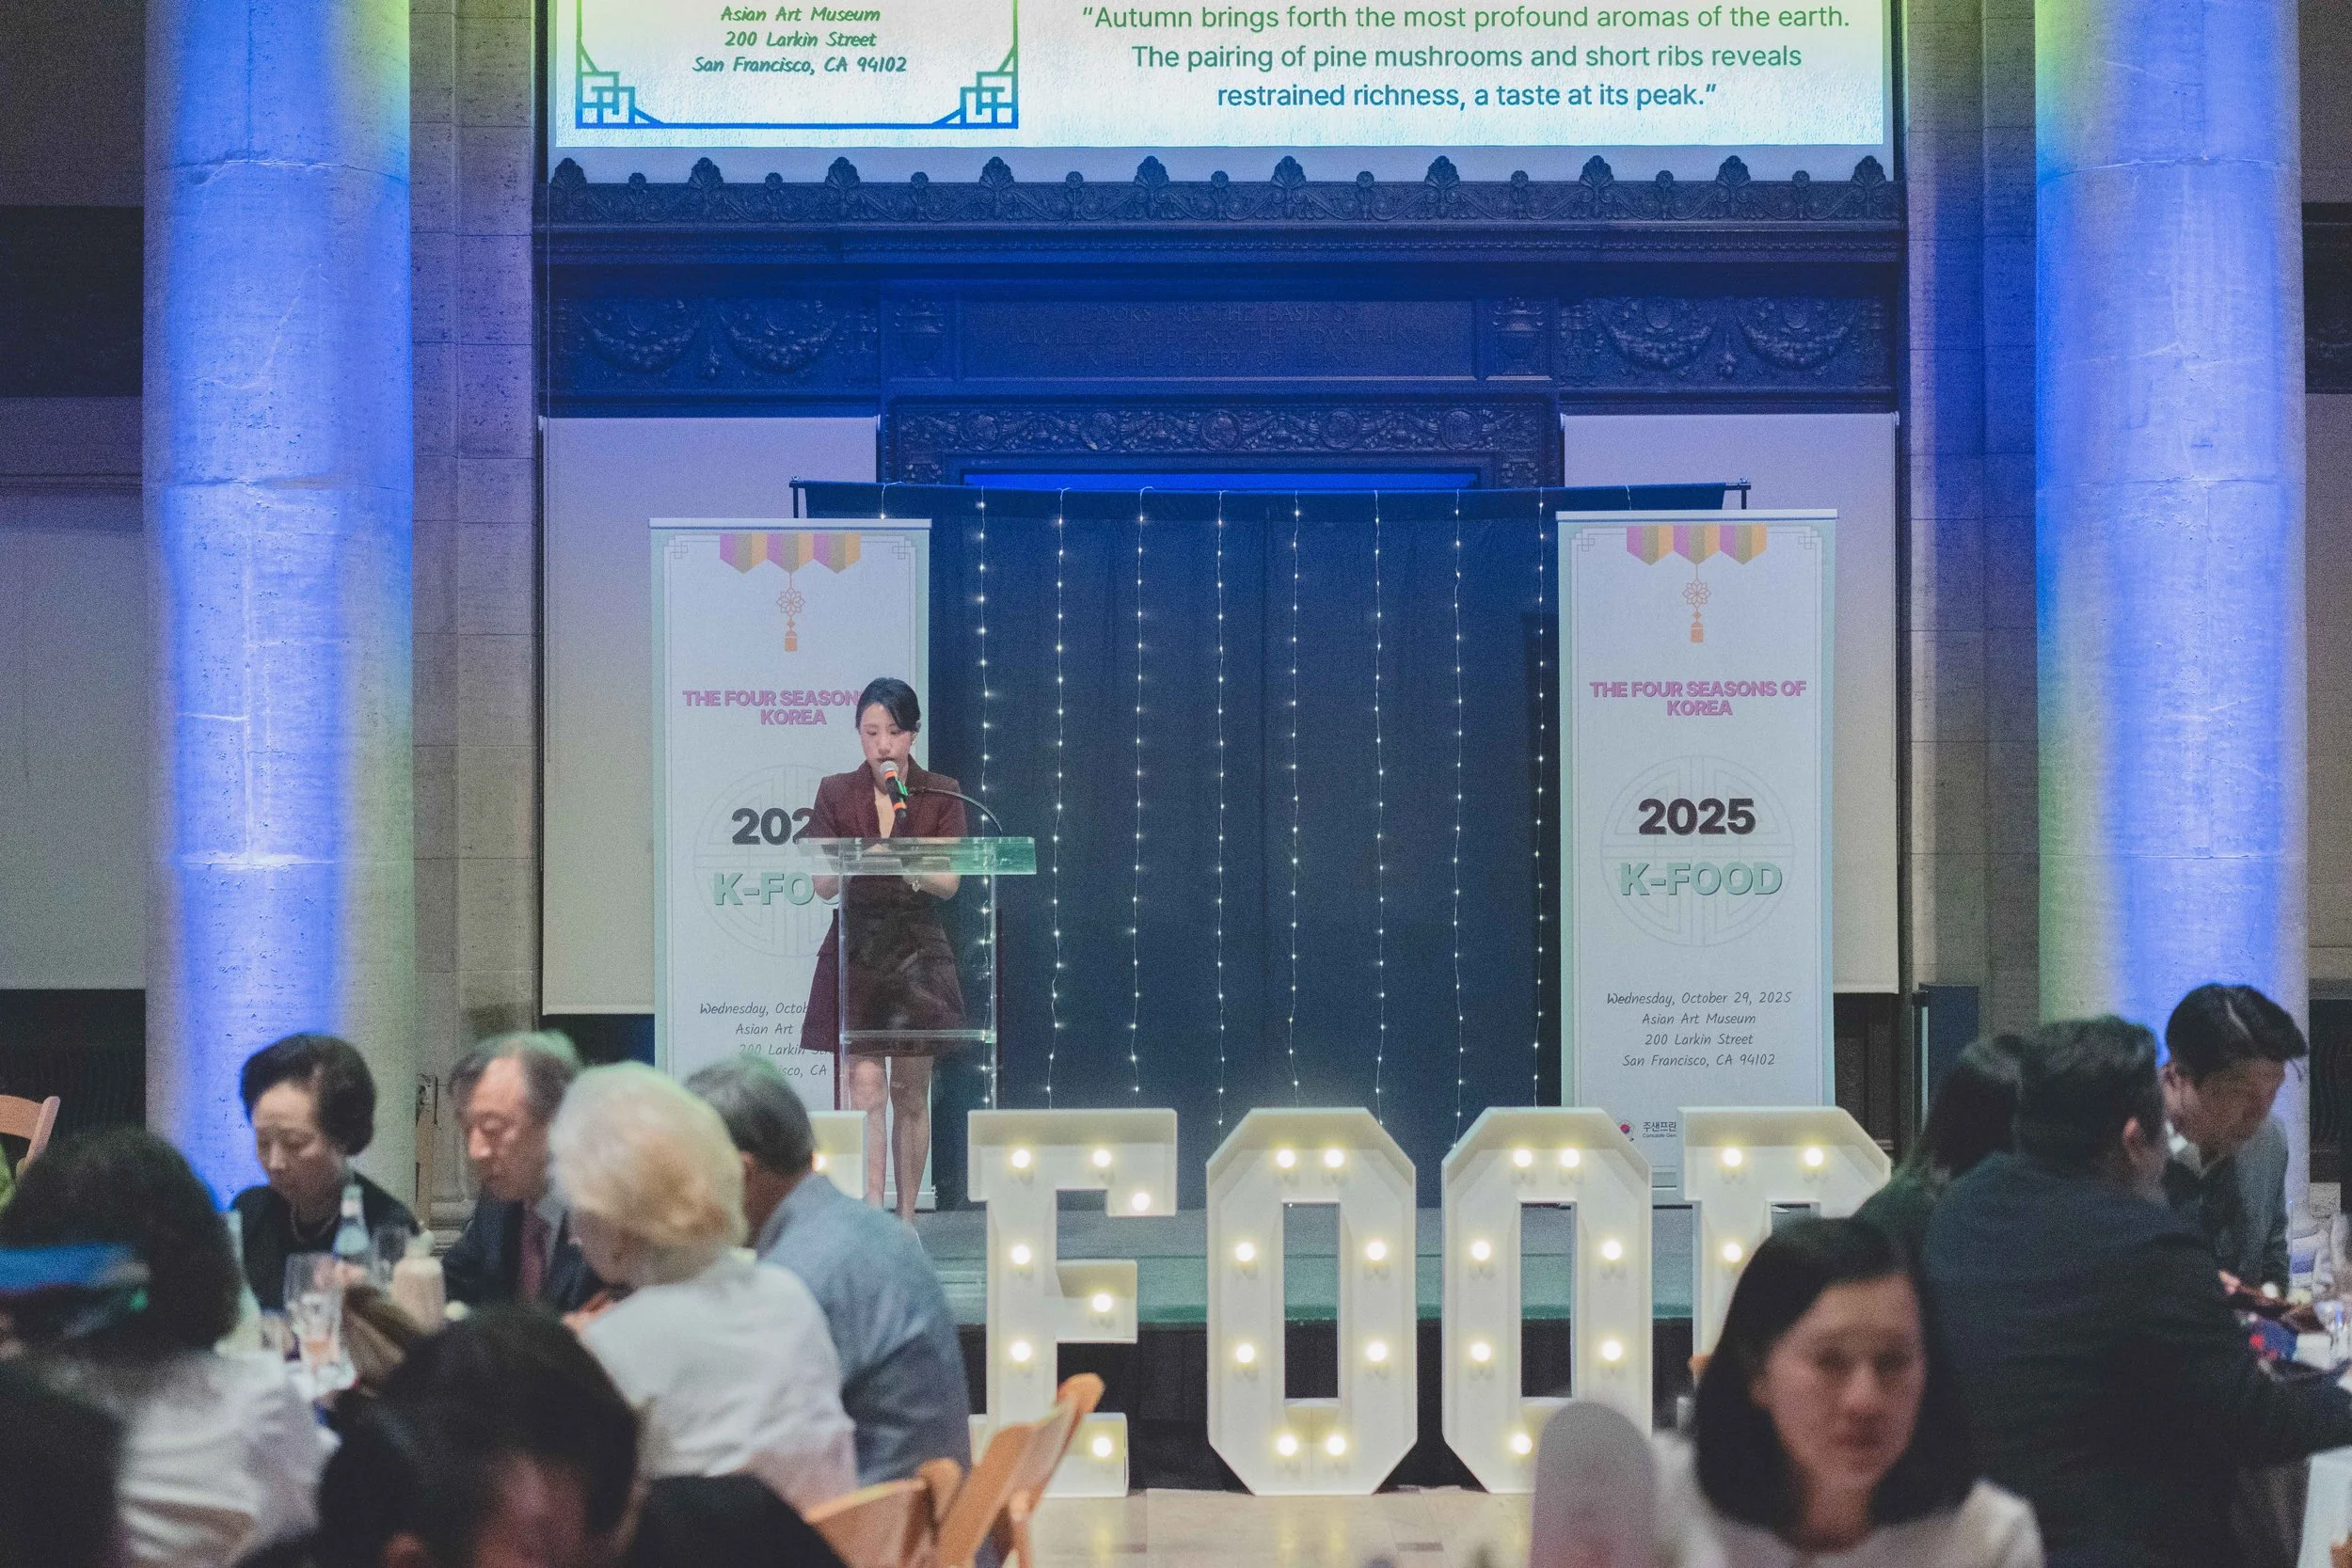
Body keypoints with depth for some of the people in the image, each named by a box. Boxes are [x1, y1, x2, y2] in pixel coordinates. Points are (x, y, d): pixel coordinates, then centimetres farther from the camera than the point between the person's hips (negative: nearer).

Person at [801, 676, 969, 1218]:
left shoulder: (941, 795, 2)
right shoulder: (836, 793, 2)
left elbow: (949, 882, -5)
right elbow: (823, 884, -2)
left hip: (918, 952, 1)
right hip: (855, 950, 0)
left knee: (911, 1093, 5)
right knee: (865, 1087, -10)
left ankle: (906, 1219, 14)